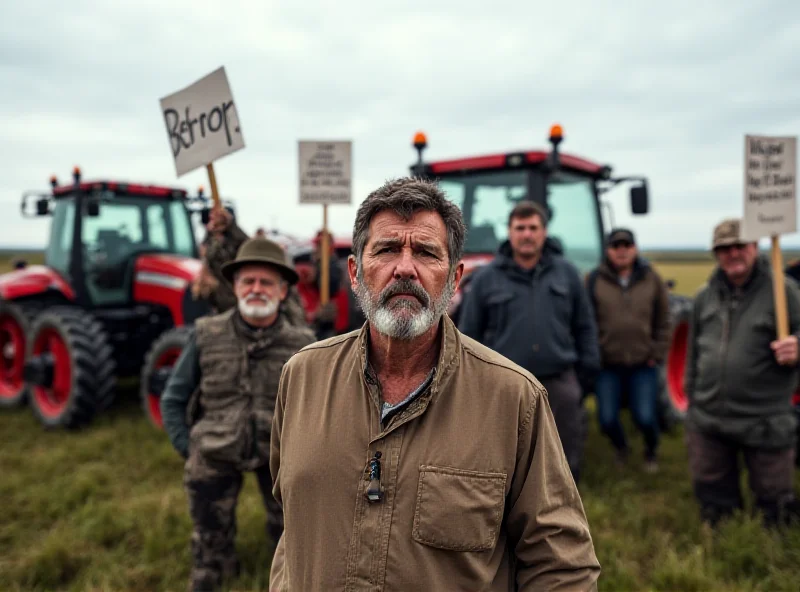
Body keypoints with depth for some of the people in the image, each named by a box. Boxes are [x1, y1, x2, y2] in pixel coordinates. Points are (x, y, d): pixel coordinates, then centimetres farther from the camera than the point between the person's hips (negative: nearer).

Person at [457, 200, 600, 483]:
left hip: (560, 382, 2)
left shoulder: (567, 273, 6)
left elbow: (585, 327, 10)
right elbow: (469, 334, 2)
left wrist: (587, 372, 5)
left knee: (567, 460, 11)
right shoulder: (486, 278, -1)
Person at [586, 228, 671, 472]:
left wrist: (657, 355, 2)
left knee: (645, 417, -3)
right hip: (608, 365, 0)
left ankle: (651, 451, 31)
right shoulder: (595, 280, -1)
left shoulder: (651, 279, 4)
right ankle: (621, 449, 35)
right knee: (607, 419, 2)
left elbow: (663, 322, 7)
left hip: (643, 364, 0)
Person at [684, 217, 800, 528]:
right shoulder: (705, 297, 9)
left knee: (774, 505, 9)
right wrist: (692, 400, 17)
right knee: (712, 498, 17)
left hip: (765, 422, -4)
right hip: (708, 421, 5)